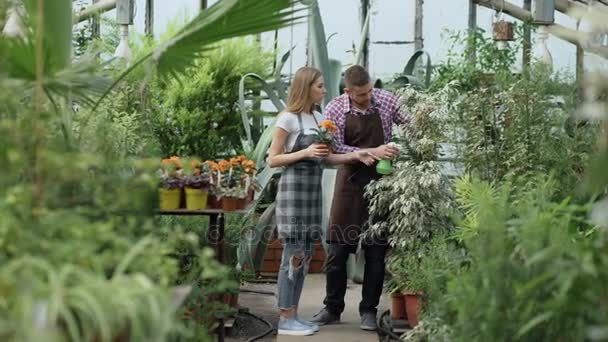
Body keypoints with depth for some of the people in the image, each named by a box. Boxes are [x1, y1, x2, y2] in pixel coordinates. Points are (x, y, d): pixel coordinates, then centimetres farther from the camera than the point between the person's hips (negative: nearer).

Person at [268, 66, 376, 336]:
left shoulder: (318, 118, 13)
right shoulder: (288, 119, -9)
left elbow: (325, 157, 14)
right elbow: (272, 160, -9)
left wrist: (355, 155, 2)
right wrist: (305, 153, -19)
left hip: (313, 188, 8)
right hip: (294, 188, -8)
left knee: (305, 255, 9)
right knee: (293, 255, -6)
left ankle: (293, 315, 16)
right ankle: (285, 319, 0)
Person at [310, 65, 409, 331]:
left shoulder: (386, 100, -5)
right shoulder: (335, 109, -8)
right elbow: (337, 148, -11)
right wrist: (371, 152, -22)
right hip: (350, 181, 0)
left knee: (376, 250, 4)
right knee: (337, 249, 3)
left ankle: (369, 310, 15)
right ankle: (333, 308, 17)